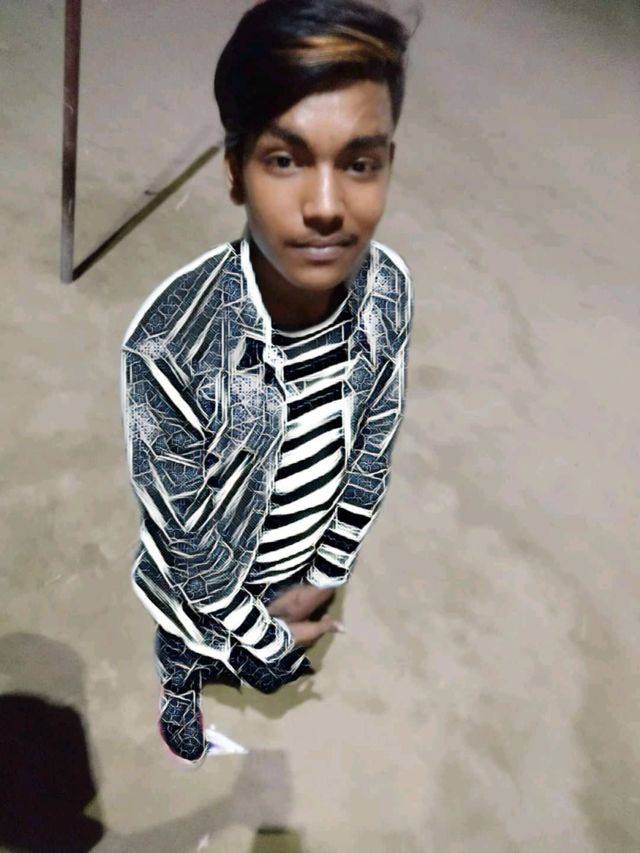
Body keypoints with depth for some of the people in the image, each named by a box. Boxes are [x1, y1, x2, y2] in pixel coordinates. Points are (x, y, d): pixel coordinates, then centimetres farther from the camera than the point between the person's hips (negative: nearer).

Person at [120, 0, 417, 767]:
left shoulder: (390, 289, -24)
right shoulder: (169, 344, -40)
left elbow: (374, 449, -10)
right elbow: (184, 536, -25)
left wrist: (322, 578, -4)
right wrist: (263, 632, -12)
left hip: (302, 566, 4)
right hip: (201, 586, -3)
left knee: (277, 665, 36)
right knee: (187, 667, 32)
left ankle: (240, 679, 71)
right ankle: (179, 704, 67)